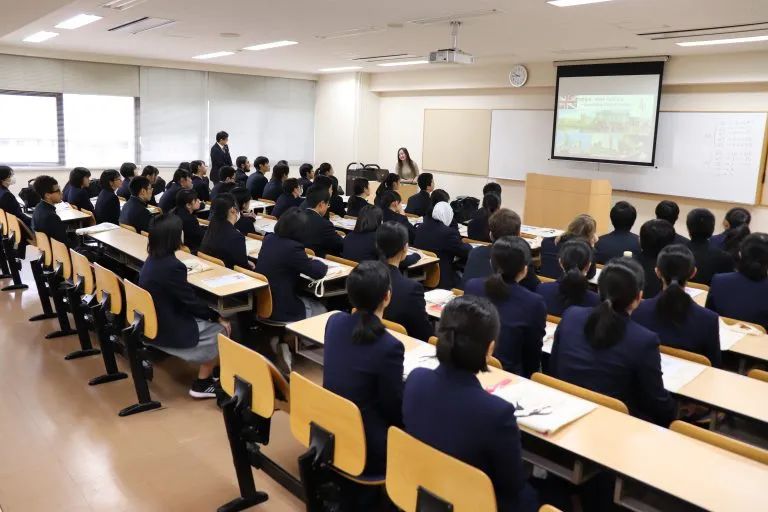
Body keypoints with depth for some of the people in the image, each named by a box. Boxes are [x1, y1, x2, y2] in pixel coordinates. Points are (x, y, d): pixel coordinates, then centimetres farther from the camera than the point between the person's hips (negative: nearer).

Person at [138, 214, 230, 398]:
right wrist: (218, 318, -5)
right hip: (168, 331, -9)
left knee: (210, 320, 17)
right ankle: (202, 384, 11)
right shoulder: (171, 266, -28)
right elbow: (191, 301, -19)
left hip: (153, 324, 9)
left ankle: (205, 376, 20)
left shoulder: (152, 260, 1)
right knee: (222, 329, 4)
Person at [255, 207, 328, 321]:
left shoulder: (268, 239, 0)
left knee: (312, 302, 27)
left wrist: (309, 260, 11)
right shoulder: (293, 248, -23)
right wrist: (319, 263, 7)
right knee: (321, 309, 18)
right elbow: (319, 272, -15)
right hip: (282, 311, -8)